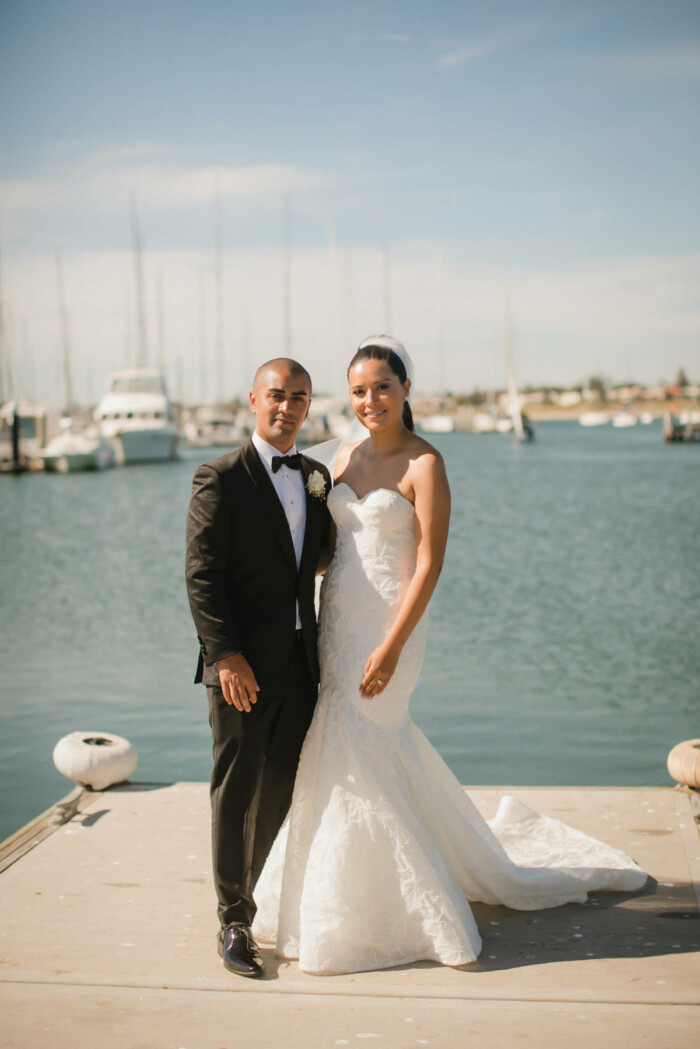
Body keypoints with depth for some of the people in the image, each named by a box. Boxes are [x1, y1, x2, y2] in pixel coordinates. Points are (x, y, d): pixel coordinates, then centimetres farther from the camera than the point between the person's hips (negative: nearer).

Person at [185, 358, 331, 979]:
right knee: (238, 791, 2)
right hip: (242, 664, -5)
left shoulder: (318, 479, 12)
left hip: (300, 660, 5)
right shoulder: (220, 478, -6)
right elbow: (201, 575, -11)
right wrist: (226, 654, -18)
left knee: (283, 789, 12)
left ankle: (259, 894, 31)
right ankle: (234, 922, 16)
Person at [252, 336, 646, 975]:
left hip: (388, 624, -7)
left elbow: (429, 565, -15)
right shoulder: (347, 458, 10)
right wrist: (322, 628, 10)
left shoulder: (424, 464, -11)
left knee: (352, 759, -4)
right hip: (337, 620, 7)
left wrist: (390, 648, -20)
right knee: (388, 743, 16)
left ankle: (359, 916, 13)